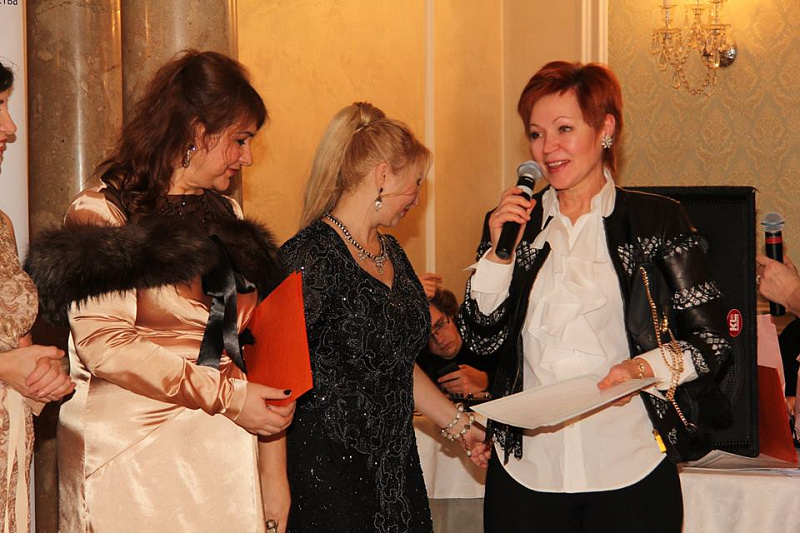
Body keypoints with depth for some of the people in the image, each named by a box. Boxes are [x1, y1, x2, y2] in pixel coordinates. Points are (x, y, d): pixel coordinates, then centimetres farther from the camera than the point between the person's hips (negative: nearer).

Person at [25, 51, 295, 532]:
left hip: (228, 452, 6)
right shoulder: (101, 214, -3)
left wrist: (274, 475, 5)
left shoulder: (229, 218, 17)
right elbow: (104, 343, -15)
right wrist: (228, 395, -14)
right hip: (131, 452, -5)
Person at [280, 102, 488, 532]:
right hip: (326, 474, -8)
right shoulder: (310, 257, -15)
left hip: (393, 463, 8)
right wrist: (274, 488, -23)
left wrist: (458, 424, 22)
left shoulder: (388, 251, 14)